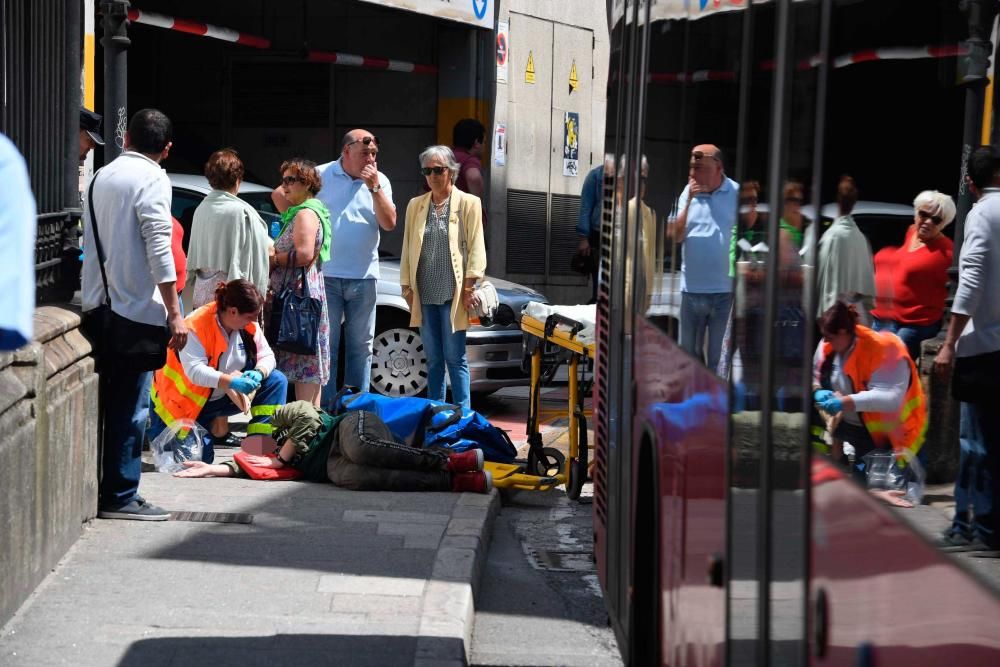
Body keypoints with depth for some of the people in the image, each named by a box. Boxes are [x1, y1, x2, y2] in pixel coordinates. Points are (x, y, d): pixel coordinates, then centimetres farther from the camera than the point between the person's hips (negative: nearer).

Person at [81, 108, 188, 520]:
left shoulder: (102, 177, 14)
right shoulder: (152, 179, -9)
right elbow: (158, 250, -17)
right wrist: (175, 313, -16)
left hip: (98, 307, 7)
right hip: (136, 308, -7)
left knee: (106, 400, 13)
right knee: (130, 405, -3)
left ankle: (96, 488, 16)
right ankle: (119, 496, -1)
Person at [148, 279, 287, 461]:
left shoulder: (248, 325, -8)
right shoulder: (195, 327, -28)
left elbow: (266, 356, -5)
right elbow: (194, 371, -37)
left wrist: (258, 373, -28)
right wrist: (231, 381, -48)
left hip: (223, 396, 6)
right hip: (186, 401, -6)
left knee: (277, 381, -8)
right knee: (200, 456, -19)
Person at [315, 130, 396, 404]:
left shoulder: (380, 181, 6)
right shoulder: (321, 176, -1)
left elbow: (389, 224, -3)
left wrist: (374, 187, -12)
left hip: (364, 278, 3)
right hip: (326, 276, -3)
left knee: (361, 345, 8)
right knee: (326, 345, 0)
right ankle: (326, 409, 3)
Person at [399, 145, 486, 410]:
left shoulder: (469, 203, 1)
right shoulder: (415, 205, 13)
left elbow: (476, 249, -3)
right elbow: (407, 248, 14)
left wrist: (469, 287, -9)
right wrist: (407, 286, 8)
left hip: (453, 293, -4)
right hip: (424, 294, 4)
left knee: (455, 357, -4)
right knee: (433, 358, 9)